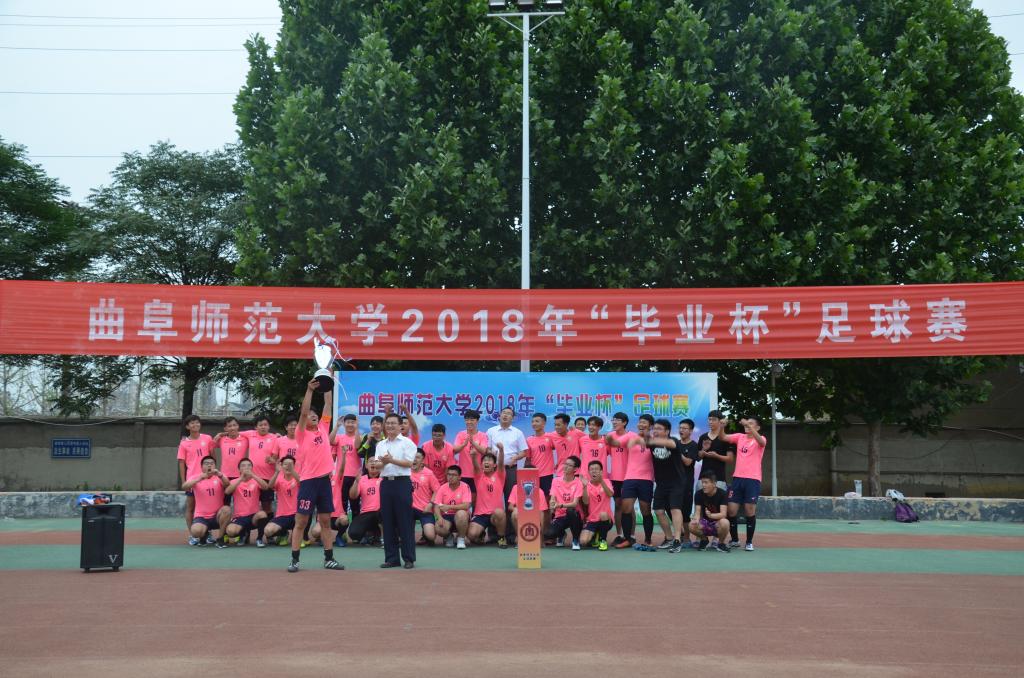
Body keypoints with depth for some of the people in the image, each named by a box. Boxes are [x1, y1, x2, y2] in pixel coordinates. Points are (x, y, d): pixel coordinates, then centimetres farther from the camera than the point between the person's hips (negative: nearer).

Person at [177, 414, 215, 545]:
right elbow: (181, 463, 1)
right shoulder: (184, 444, 0)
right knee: (190, 506, 3)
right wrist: (183, 482, -4)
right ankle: (191, 535, 8)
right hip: (192, 479, -1)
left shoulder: (207, 439, 3)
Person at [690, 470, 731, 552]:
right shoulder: (699, 494, -7)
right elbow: (697, 512, -12)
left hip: (717, 522, -3)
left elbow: (723, 514, -26)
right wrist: (696, 520, -36)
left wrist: (711, 515, -46)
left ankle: (721, 542, -6)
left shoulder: (722, 493, -17)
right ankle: (704, 539, 4)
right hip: (705, 523, 3)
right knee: (692, 525, -30)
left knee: (724, 522, -38)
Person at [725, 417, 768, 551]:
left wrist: (749, 426, -36)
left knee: (750, 511, -4)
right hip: (737, 478, 4)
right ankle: (734, 540, 17)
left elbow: (760, 441, -23)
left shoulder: (761, 439, 1)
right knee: (731, 510, 0)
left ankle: (749, 542, 10)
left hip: (753, 479, -3)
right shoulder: (740, 437, 12)